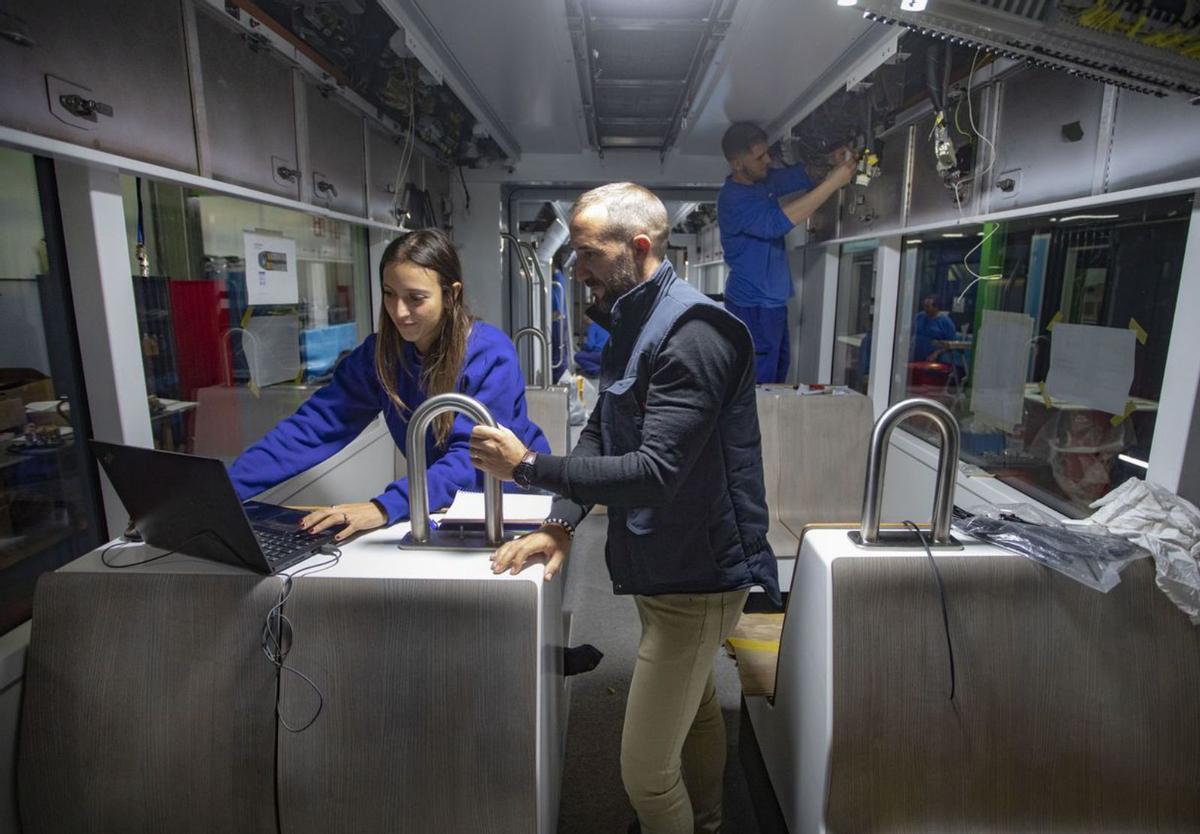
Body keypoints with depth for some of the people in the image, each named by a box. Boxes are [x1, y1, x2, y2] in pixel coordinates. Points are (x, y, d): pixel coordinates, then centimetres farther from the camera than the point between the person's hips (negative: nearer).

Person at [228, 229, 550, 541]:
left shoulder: (491, 354, -20)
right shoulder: (380, 352, -6)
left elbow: (473, 456, -28)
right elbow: (314, 426, -11)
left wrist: (385, 507, -40)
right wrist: (225, 486, -22)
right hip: (444, 503, 3)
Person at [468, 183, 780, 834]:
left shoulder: (693, 334, -24)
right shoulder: (632, 324, 8)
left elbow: (655, 473, -30)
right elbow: (599, 433, 8)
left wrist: (528, 467, -24)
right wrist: (561, 522, -5)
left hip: (694, 578, -10)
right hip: (666, 565, 10)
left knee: (645, 769, 0)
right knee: (696, 707, 29)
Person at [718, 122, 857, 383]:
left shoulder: (764, 179, 6)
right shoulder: (732, 199, -21)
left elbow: (801, 174, 16)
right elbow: (777, 221, -33)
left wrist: (832, 162, -6)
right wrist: (833, 183, -31)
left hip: (773, 300, 10)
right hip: (752, 306, -10)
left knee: (779, 370, 19)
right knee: (759, 384, -7)